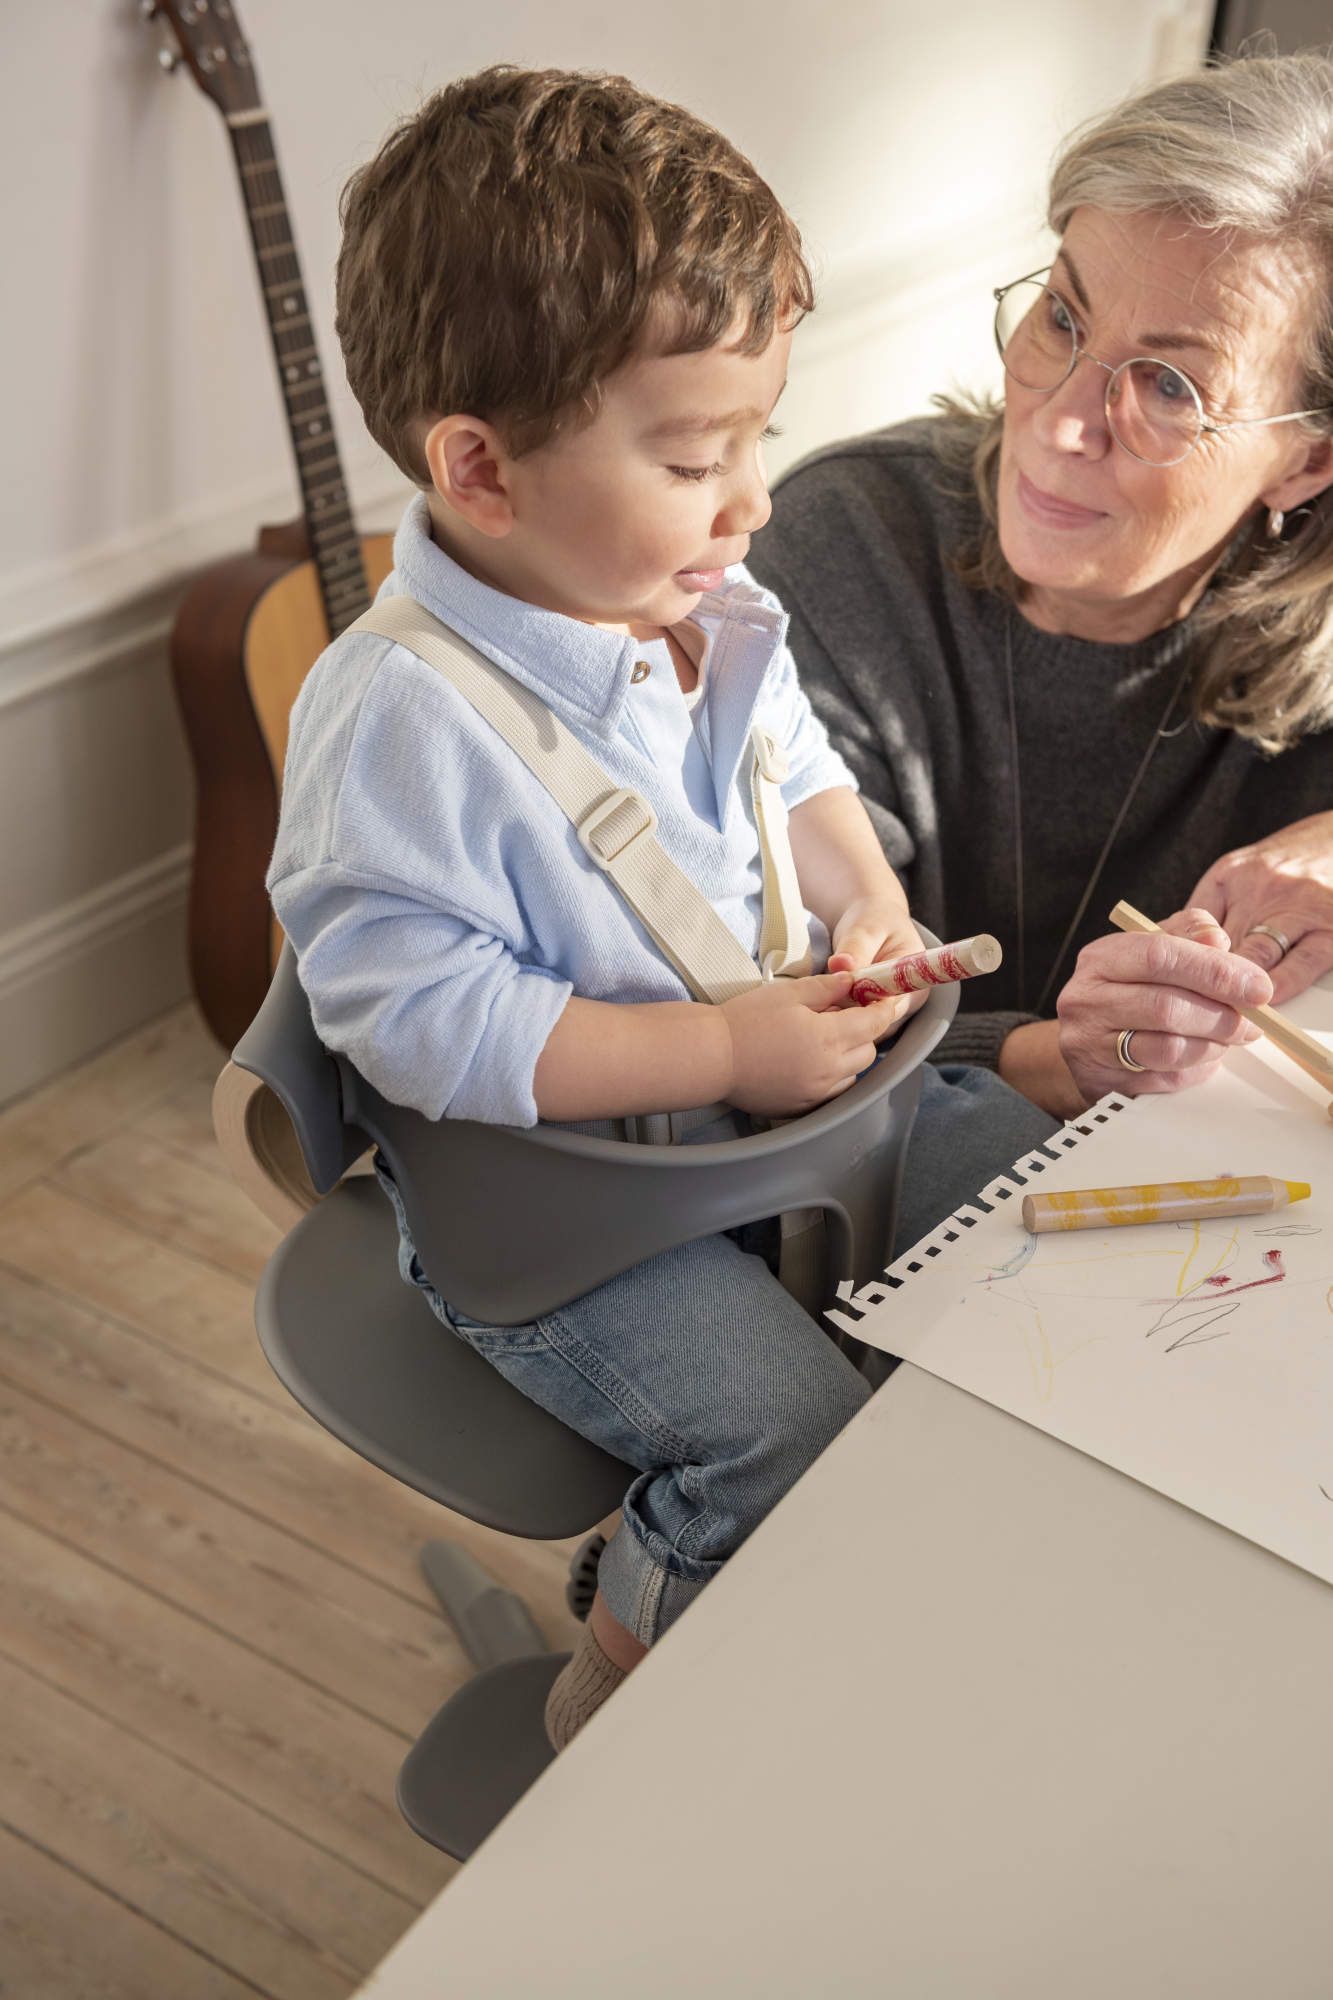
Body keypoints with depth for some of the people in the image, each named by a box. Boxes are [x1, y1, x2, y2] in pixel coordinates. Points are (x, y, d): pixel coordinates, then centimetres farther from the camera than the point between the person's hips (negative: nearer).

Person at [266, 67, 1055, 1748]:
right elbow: (423, 1022, -27)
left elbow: (801, 770, 18)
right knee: (790, 1430, -23)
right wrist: (728, 1050, -27)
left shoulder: (709, 616, 0)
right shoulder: (400, 724, -26)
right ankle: (619, 1684, 10)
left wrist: (869, 902, -4)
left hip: (785, 1068, 8)